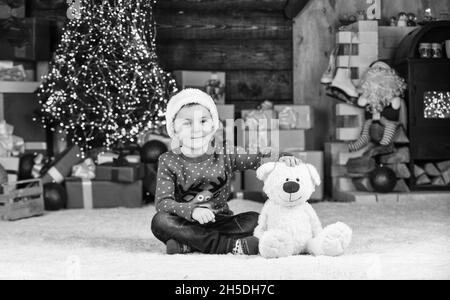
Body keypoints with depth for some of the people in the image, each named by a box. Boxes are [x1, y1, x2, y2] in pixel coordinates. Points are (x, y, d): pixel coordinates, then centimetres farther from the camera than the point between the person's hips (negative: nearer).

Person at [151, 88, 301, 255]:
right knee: (160, 221, -31)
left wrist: (282, 160, -24)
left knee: (255, 219, -21)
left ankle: (187, 245, -26)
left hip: (220, 221, 2)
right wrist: (192, 210, -32)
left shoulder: (225, 154, 1)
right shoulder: (168, 161, -5)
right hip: (187, 224, -2)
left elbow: (260, 158, 0)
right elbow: (162, 202, -14)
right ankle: (230, 245, -32)